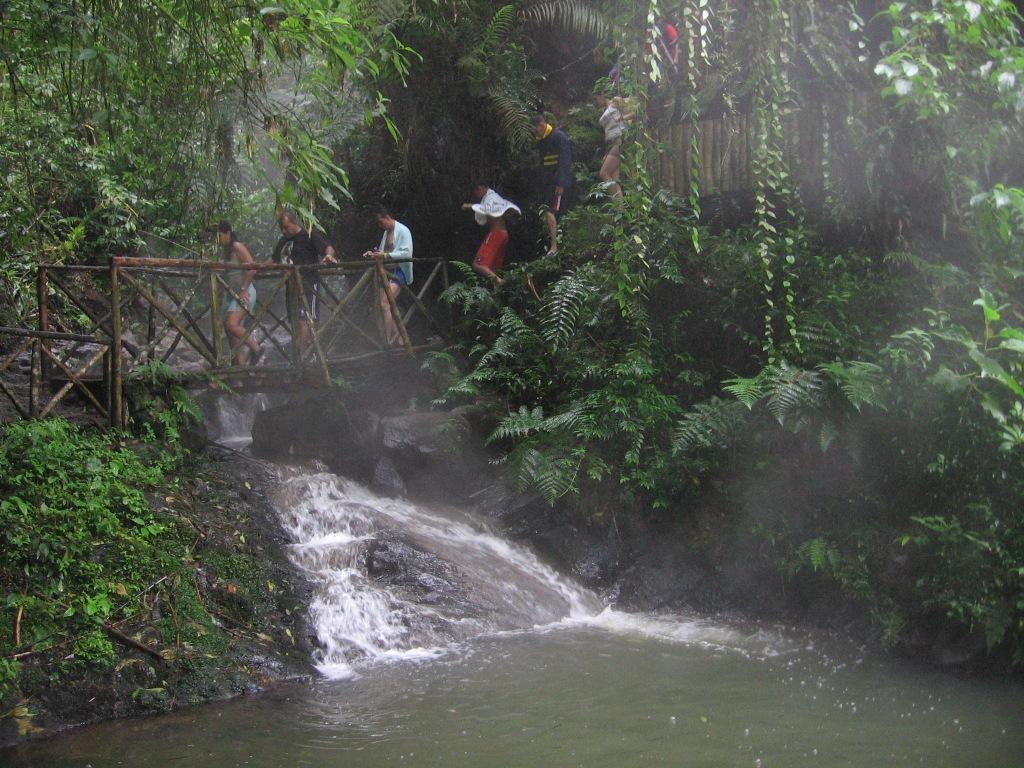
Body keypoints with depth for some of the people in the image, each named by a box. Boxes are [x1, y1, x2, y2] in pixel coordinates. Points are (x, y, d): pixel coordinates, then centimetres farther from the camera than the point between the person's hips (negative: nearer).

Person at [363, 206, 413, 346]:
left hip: (399, 271, -10)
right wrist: (373, 254, 7)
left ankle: (388, 342, -22)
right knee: (387, 307, 9)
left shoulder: (403, 231, -9)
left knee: (385, 305, -20)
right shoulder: (386, 232, 18)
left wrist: (386, 255, -25)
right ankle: (398, 340, 16)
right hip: (387, 272, 10)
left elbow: (407, 253, -19)